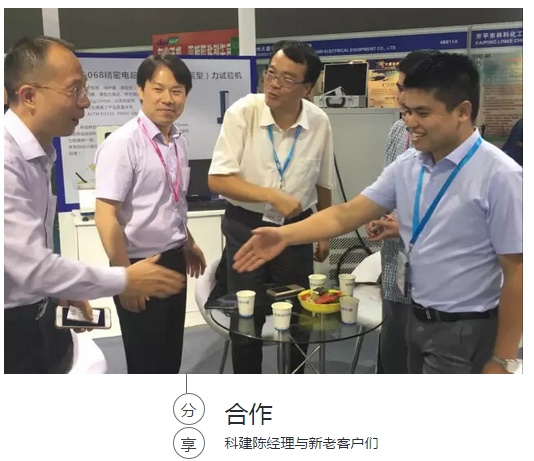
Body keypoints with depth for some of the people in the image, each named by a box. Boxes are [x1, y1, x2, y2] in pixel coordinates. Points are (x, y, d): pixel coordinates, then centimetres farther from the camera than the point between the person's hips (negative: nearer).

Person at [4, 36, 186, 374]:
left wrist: (60, 292, 9)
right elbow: (32, 268, -26)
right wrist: (125, 281, -18)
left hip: (36, 315, 8)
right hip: (11, 325, -8)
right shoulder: (7, 161, -25)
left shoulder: (39, 154, 4)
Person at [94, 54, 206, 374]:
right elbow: (106, 216, -21)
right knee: (146, 360, 10)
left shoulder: (179, 141, 3)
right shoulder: (123, 143, -19)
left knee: (170, 355, 22)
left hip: (174, 260, 7)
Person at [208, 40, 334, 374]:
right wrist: (274, 196, -25)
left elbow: (323, 184, 7)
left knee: (299, 314, 12)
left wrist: (324, 234, 15)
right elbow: (218, 180, -18)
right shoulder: (242, 113, -15)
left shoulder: (319, 122, -6)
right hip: (246, 227, -2)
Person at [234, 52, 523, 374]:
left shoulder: (499, 176, -20)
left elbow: (517, 274, -17)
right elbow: (347, 215, -3)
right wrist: (284, 235, -16)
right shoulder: (407, 166, -1)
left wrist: (503, 360, -13)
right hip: (417, 320, 6)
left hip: (465, 332, -6)